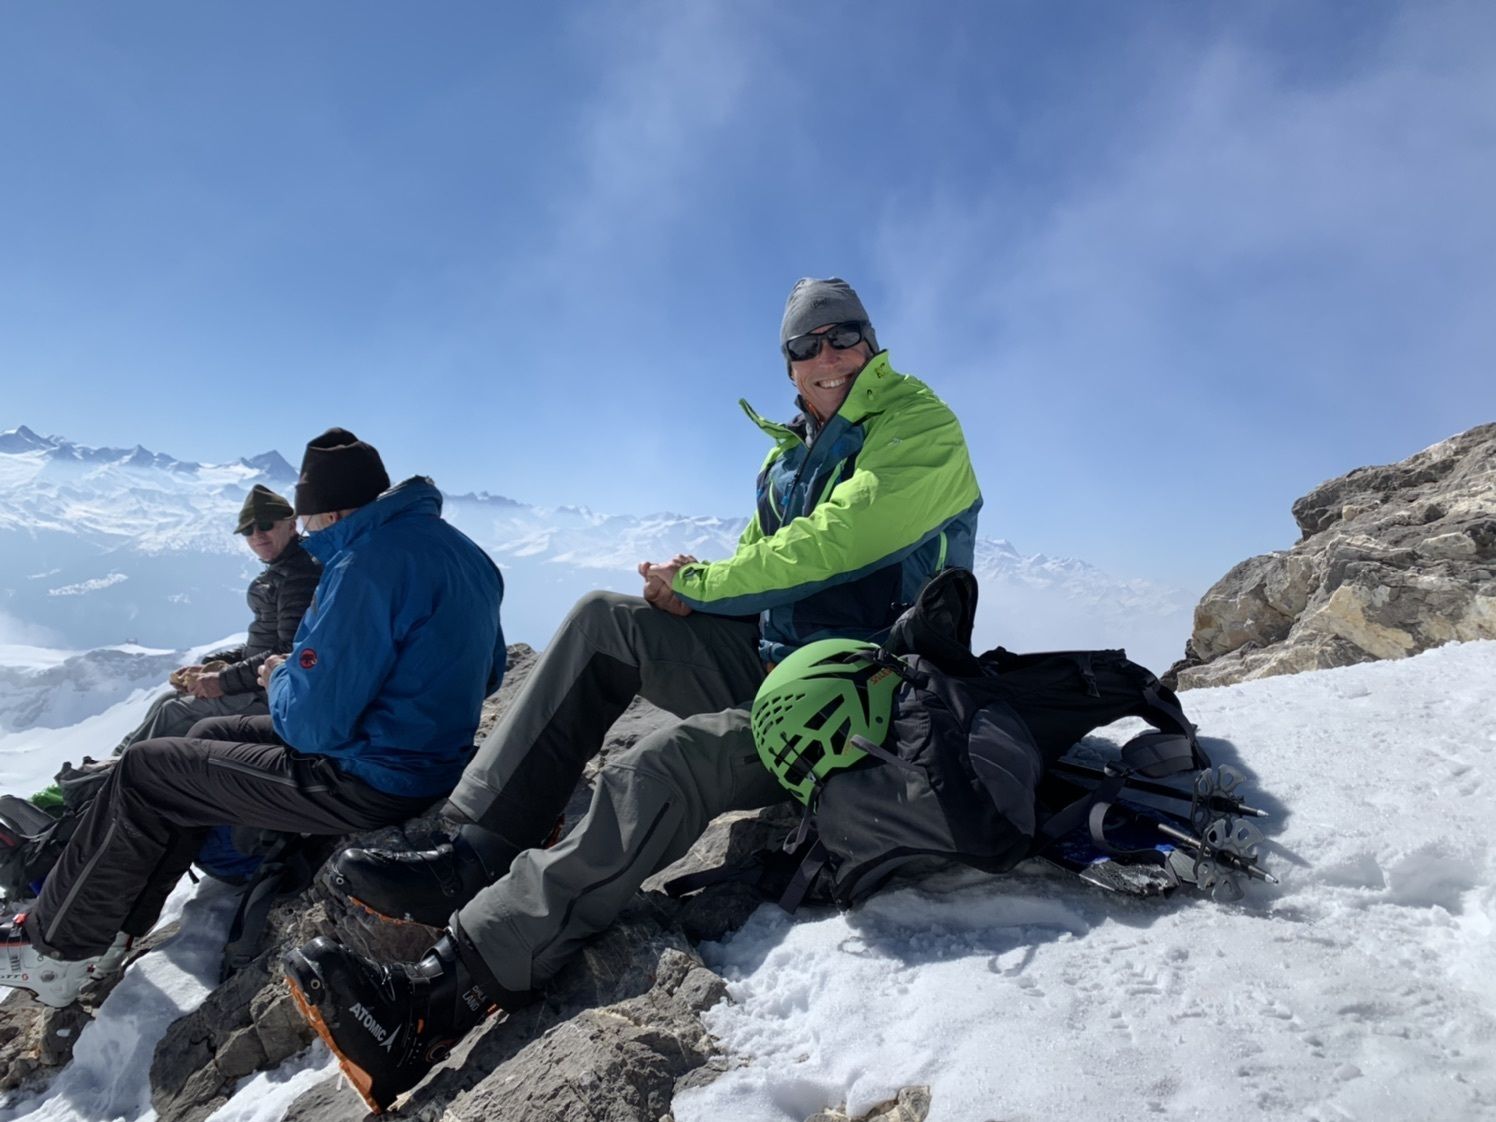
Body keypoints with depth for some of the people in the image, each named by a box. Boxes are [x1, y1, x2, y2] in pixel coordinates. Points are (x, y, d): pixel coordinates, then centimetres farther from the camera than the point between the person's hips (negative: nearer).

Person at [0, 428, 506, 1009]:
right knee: (208, 736, 23)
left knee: (144, 771, 9)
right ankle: (116, 928, 34)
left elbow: (313, 724, -25)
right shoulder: (460, 548, 3)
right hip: (432, 759, 9)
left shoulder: (370, 563, -26)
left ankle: (55, 944, 30)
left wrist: (281, 679, -1)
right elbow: (486, 675, 15)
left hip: (368, 782, -9)